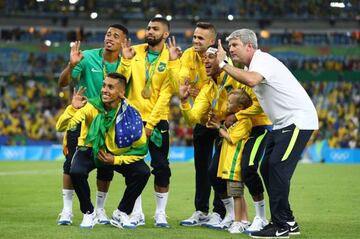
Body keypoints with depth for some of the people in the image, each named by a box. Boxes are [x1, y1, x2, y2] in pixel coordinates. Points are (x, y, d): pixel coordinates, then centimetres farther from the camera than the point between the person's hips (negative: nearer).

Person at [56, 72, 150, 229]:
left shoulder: (130, 115, -20)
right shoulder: (91, 106, -23)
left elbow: (140, 149, -11)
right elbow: (61, 127, -28)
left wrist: (116, 160, -20)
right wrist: (73, 109, -45)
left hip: (117, 155, 1)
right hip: (90, 150, -1)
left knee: (143, 172, -22)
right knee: (76, 172, -32)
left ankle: (121, 215, -1)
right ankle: (89, 214, -7)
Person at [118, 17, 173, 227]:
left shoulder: (170, 59, -5)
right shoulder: (135, 52, 4)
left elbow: (165, 95, -9)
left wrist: (151, 123, -14)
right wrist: (126, 60, -16)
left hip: (157, 120, -2)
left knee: (161, 168, -2)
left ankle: (161, 213, 8)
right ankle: (137, 213, 12)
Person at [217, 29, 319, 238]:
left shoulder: (262, 60, -17)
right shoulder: (255, 65, 16)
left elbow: (251, 80, -38)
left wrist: (223, 64, -29)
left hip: (299, 120, -11)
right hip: (283, 123, 11)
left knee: (278, 167, -16)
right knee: (267, 169, 8)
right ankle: (288, 222, 15)